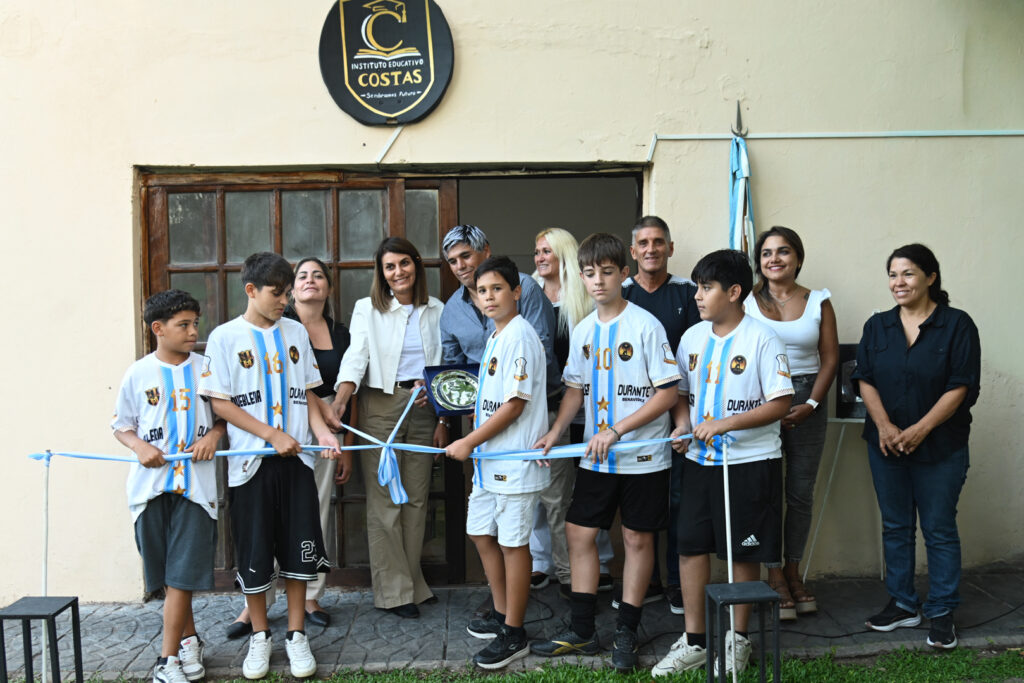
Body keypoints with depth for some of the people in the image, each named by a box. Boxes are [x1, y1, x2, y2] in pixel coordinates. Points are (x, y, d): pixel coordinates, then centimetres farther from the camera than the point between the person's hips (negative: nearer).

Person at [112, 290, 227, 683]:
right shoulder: (138, 374, 3)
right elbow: (121, 425, 10)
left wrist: (214, 435, -8)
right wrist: (140, 446, -8)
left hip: (195, 483, -1)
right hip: (151, 483, 1)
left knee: (183, 572, -6)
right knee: (165, 573, 10)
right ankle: (189, 639, 29)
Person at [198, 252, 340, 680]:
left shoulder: (296, 332, 9)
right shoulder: (224, 337, -3)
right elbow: (220, 403, -7)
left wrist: (321, 430, -6)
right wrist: (273, 435, -13)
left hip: (296, 457, 3)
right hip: (251, 461, -3)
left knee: (299, 547, 5)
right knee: (254, 550, 5)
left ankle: (296, 634, 18)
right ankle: (260, 635, 23)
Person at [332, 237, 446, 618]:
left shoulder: (436, 311, 11)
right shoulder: (367, 309, 3)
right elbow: (356, 356, -10)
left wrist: (443, 420, 8)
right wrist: (339, 400, -27)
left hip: (424, 407, 3)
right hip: (381, 407, -3)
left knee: (417, 498, 6)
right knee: (384, 500, -3)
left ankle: (413, 583, 18)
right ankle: (393, 591, 6)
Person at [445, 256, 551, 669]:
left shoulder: (519, 337, -16)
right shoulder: (496, 336, 14)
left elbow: (514, 404, -20)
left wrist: (469, 442, -14)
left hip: (515, 458, -10)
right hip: (490, 457, 10)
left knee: (512, 542, 0)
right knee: (481, 532, 17)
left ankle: (513, 635, 13)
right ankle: (501, 614, 33)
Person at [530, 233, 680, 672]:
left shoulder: (645, 326, -12)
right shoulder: (583, 331, 6)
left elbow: (667, 394, -14)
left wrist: (615, 431, -18)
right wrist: (556, 431, 0)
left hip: (642, 456, -5)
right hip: (596, 457, 6)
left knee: (637, 538, 6)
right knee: (579, 532, 7)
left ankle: (626, 633, 20)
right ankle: (582, 631, 20)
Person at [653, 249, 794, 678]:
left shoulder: (762, 339, -11)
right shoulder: (692, 337, 6)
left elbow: (781, 403, -15)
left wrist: (724, 423, -22)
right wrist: (682, 425, -4)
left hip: (749, 461, -5)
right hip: (700, 459, 5)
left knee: (744, 552, 6)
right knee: (691, 545, 6)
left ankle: (738, 638, 24)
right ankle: (694, 641, 18)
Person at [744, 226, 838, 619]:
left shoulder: (818, 302, 7)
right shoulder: (747, 301, 3)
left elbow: (830, 358, 4)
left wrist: (811, 405, -7)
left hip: (807, 403, 2)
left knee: (801, 493, 6)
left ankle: (793, 572, 20)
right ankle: (775, 577, 9)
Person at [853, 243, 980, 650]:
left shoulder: (957, 325, -6)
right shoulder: (877, 326, 6)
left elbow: (960, 387, -10)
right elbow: (866, 381, 3)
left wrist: (919, 430, -17)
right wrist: (884, 426, -12)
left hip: (941, 448, -4)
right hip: (886, 445, 4)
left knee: (939, 530, 4)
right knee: (895, 526, 11)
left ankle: (941, 613, 15)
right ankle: (902, 605, 24)